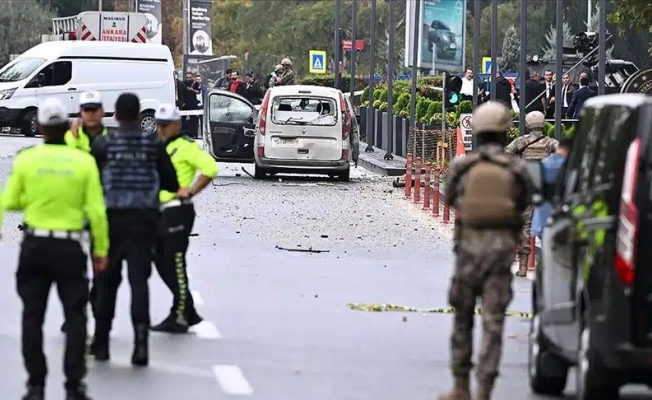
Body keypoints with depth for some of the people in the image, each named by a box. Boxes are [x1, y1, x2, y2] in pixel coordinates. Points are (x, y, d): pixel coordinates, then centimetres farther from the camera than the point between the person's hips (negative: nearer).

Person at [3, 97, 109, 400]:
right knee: (75, 316, 7)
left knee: (32, 316, 9)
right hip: (70, 247, -1)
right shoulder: (84, 161, -7)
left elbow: (11, 202, 1)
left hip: (35, 245, 1)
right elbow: (96, 210, -7)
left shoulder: (26, 159, -5)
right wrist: (101, 250, 2)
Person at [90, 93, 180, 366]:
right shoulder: (154, 144, 1)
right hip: (144, 218, 0)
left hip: (111, 218, 0)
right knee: (139, 279, -2)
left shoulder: (102, 144, -3)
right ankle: (141, 337, -19)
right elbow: (172, 184, 3)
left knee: (107, 280, 12)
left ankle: (101, 342, 18)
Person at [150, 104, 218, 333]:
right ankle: (189, 313, 19)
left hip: (177, 211, -9)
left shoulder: (185, 147, -8)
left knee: (175, 264, -7)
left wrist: (190, 191, -18)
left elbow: (210, 168, -19)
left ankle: (179, 317, -1)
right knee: (162, 264, 11)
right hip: (159, 212, 9)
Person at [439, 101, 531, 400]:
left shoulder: (461, 167, -4)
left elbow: (450, 199, 9)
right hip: (502, 246, -1)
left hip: (469, 244, 1)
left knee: (462, 318, 15)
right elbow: (523, 206, 6)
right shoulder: (517, 170, -5)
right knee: (493, 321, 2)